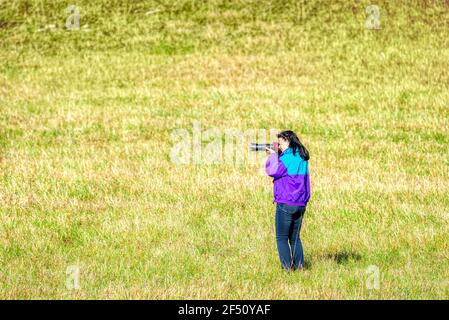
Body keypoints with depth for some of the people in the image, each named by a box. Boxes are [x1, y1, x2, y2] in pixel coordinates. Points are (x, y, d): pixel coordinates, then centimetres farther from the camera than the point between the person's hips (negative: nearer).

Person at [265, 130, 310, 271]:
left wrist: (273, 155, 4)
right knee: (295, 237, 16)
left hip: (286, 204, -7)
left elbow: (272, 171, -9)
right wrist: (277, 155, 9)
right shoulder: (302, 157, 10)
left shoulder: (287, 158, -15)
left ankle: (287, 266, -5)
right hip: (301, 204, 7)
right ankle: (299, 265, 8)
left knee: (282, 238, 1)